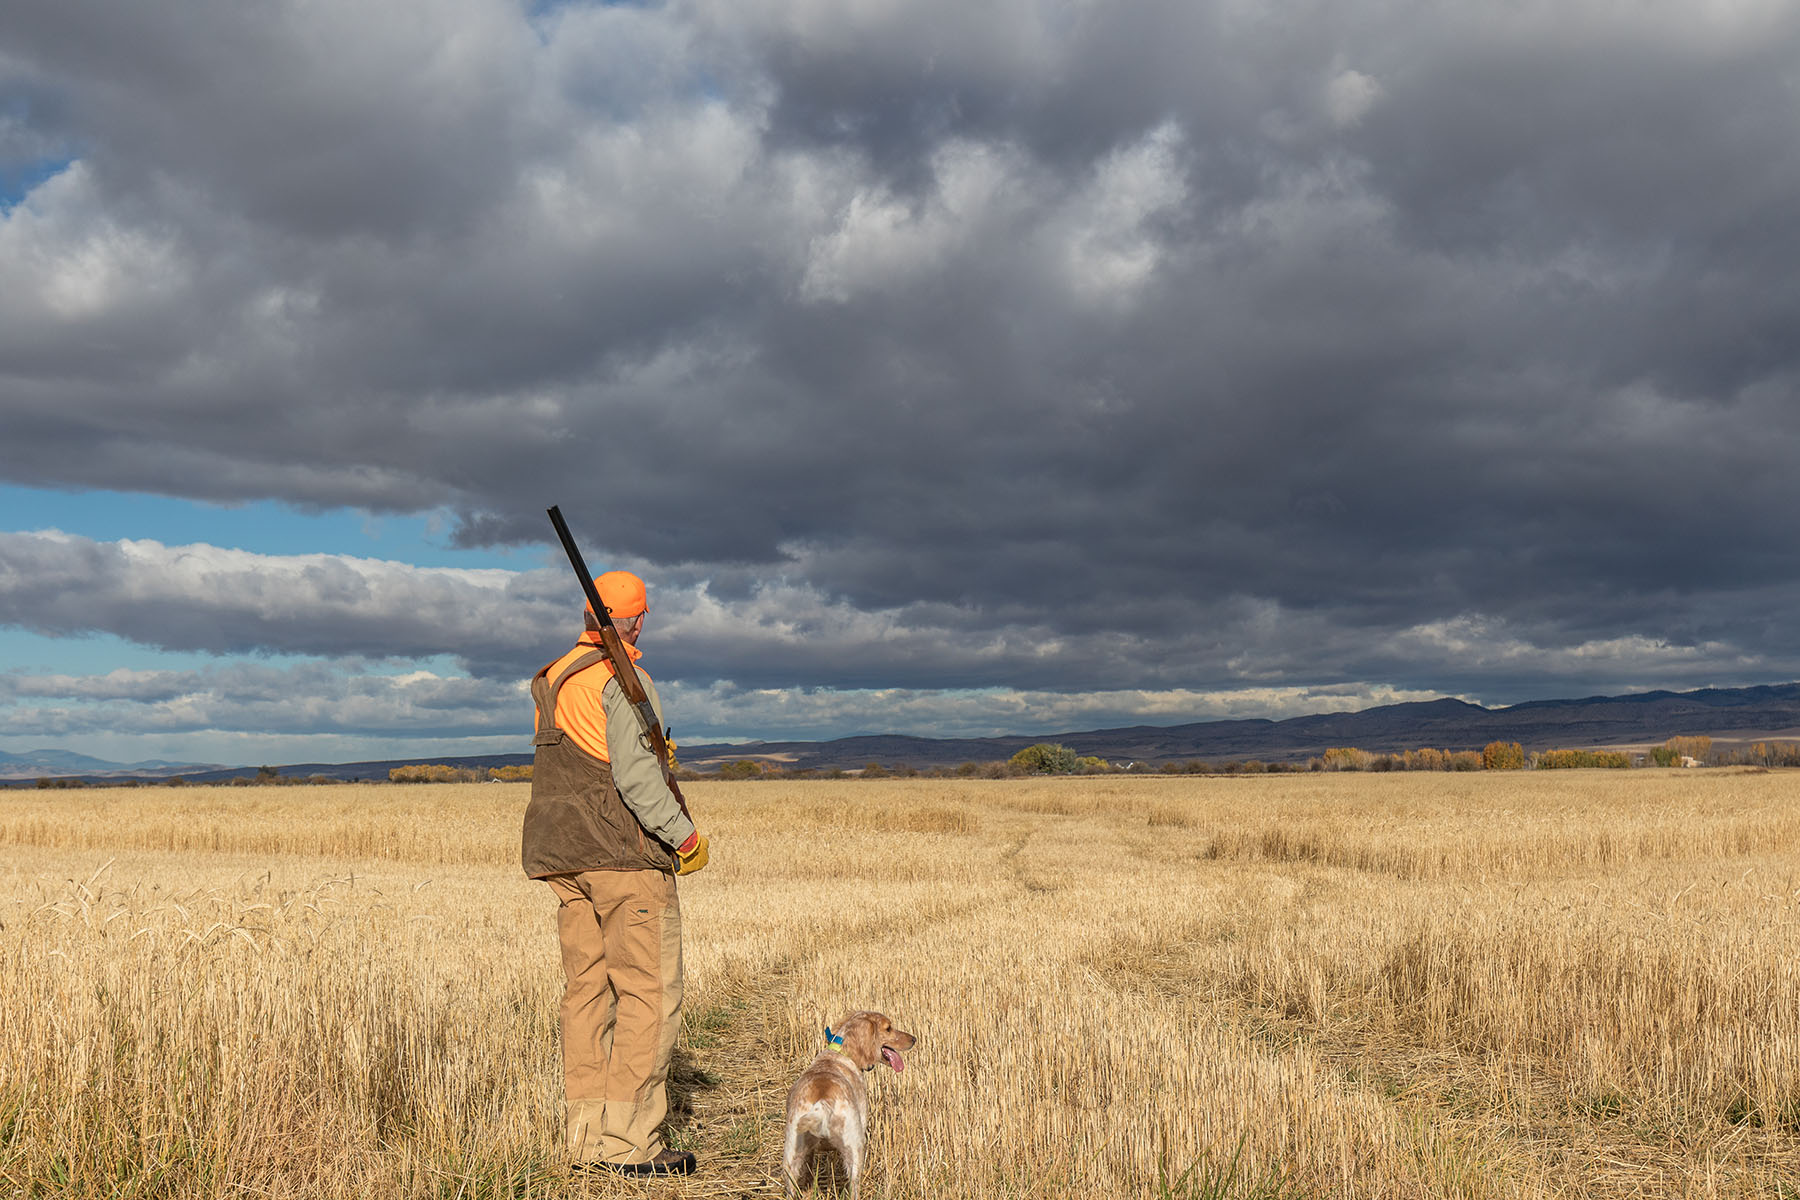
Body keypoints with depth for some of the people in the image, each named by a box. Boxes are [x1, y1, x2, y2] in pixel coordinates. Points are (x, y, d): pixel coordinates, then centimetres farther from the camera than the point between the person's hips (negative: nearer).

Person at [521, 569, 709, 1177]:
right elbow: (635, 771, -20)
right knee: (649, 993, -5)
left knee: (588, 989, 10)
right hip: (627, 854, -8)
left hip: (564, 858, 8)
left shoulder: (552, 679, 14)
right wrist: (685, 834, -12)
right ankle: (630, 1143, -6)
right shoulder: (623, 679, -12)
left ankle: (588, 1136, 13)